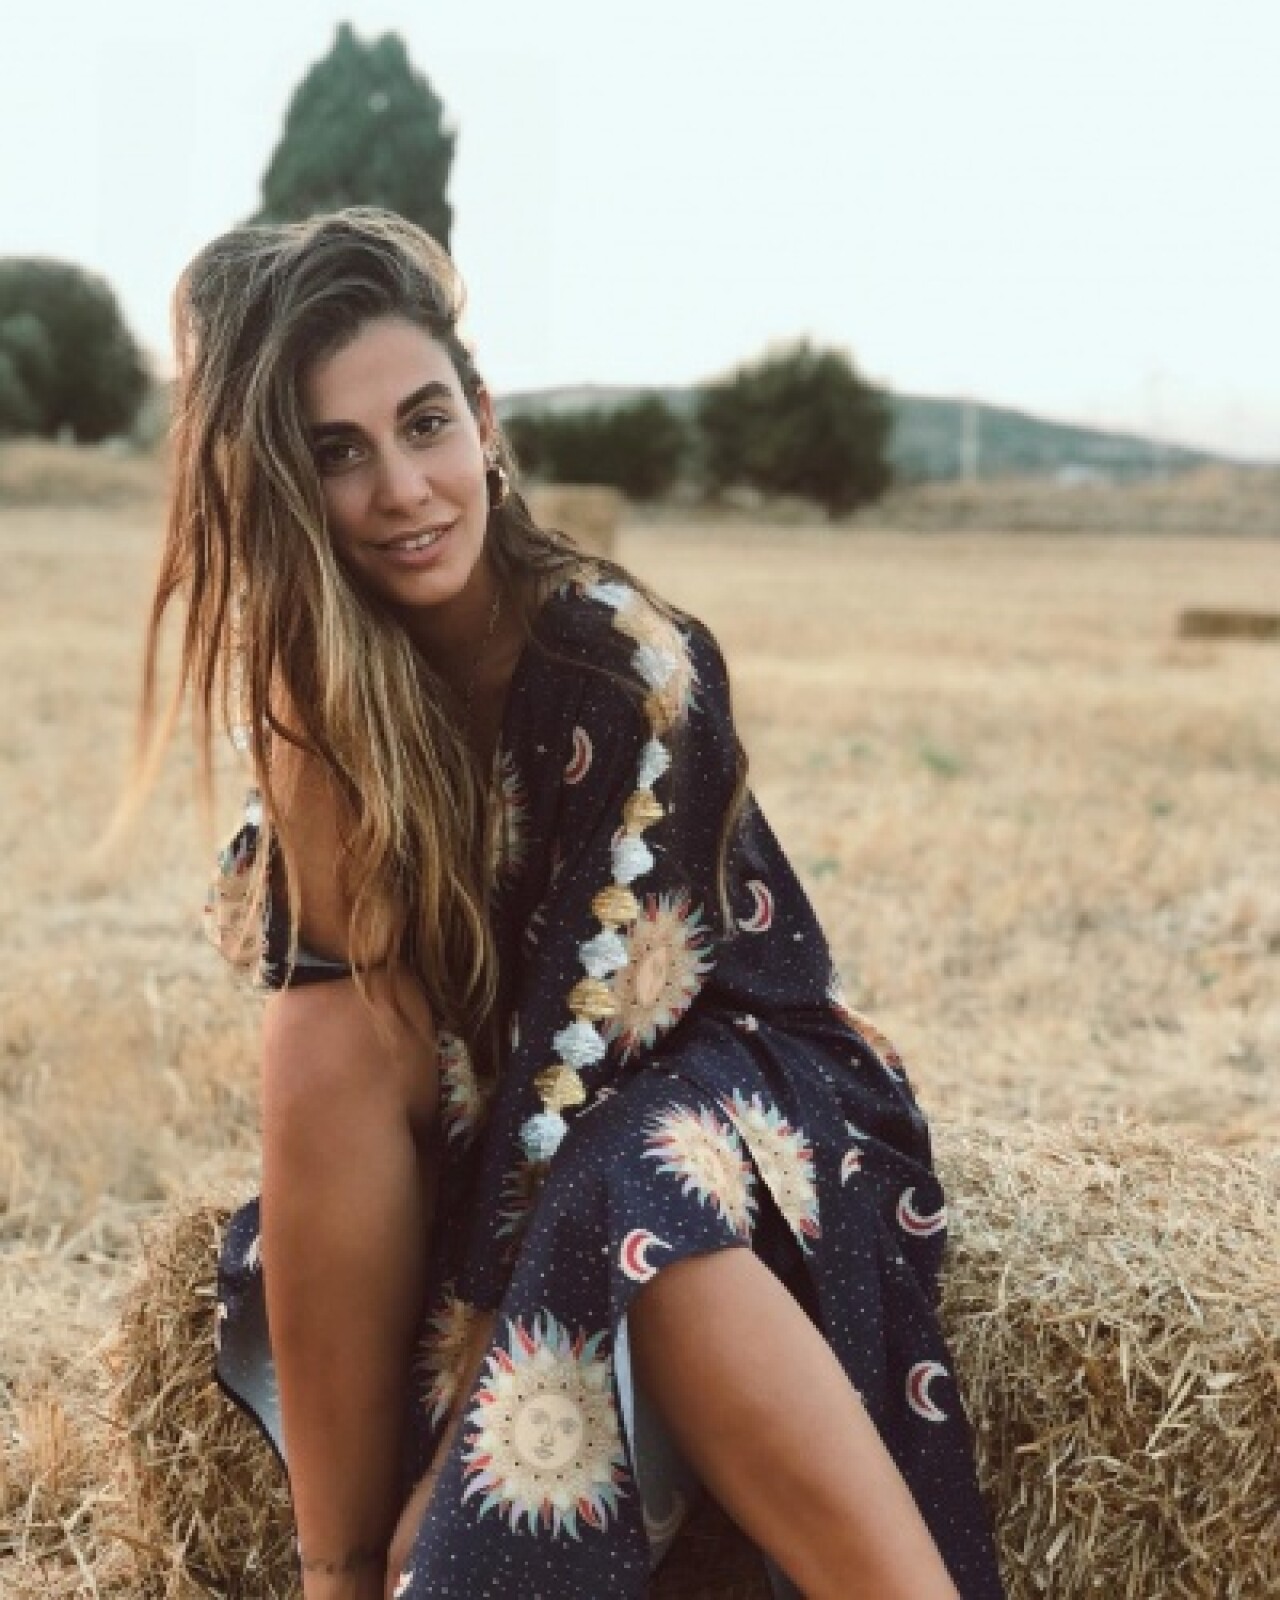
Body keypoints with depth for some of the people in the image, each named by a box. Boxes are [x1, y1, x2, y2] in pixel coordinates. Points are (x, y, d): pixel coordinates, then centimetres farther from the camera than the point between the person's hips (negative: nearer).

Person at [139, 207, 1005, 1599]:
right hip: (489, 1106, 4)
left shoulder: (632, 664, -21)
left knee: (641, 1212, -38)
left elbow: (595, 1029, -24)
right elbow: (359, 1016, -15)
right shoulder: (321, 674, -7)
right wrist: (307, 701, -26)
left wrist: (457, 1419, -26)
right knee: (318, 1037, -27)